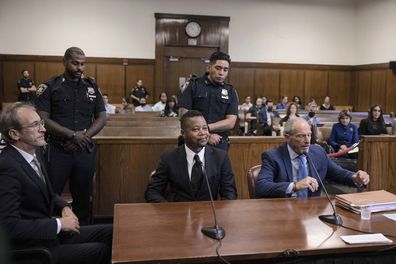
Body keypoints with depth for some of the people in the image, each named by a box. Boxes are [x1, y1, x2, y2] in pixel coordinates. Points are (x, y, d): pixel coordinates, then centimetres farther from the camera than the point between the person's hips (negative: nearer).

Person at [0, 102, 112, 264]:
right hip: (34, 248, -8)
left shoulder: (35, 151, 4)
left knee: (112, 233, 1)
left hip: (52, 232, 8)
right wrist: (59, 223, -19)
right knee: (102, 251, -18)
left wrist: (64, 208, -2)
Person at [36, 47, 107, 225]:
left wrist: (83, 137, -10)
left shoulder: (92, 87, 9)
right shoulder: (49, 87, 0)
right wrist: (73, 134, -17)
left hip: (85, 150, 3)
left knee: (83, 196, 12)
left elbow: (102, 118, 5)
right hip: (57, 151, -3)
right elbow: (42, 119, -9)